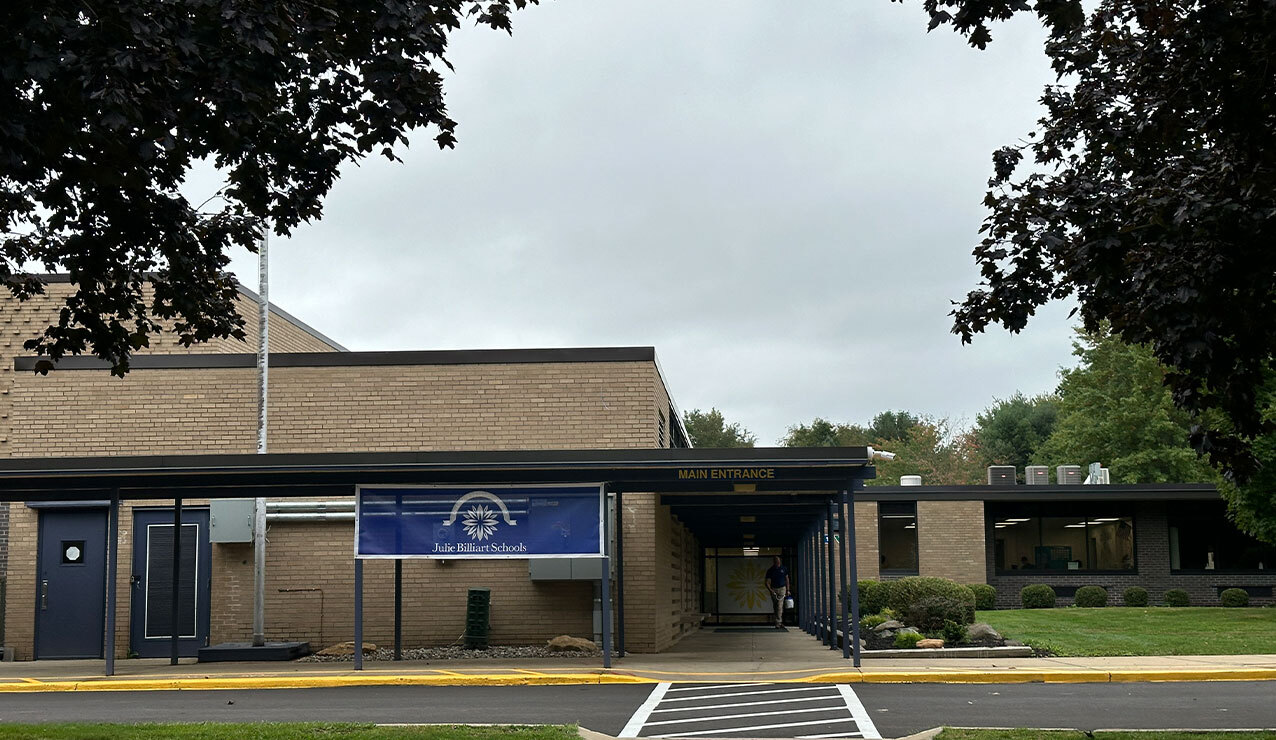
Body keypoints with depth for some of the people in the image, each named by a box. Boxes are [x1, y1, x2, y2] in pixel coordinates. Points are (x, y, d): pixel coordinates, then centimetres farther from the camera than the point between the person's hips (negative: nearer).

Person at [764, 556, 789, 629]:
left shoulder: (784, 569, 1)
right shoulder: (770, 571, -5)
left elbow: (787, 579, 12)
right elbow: (767, 582, -8)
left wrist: (787, 590, 8)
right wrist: (771, 591, -23)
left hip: (782, 588, -1)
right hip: (773, 590, 1)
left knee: (779, 606, -11)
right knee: (776, 607, 2)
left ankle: (778, 623, -7)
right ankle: (780, 622, 11)